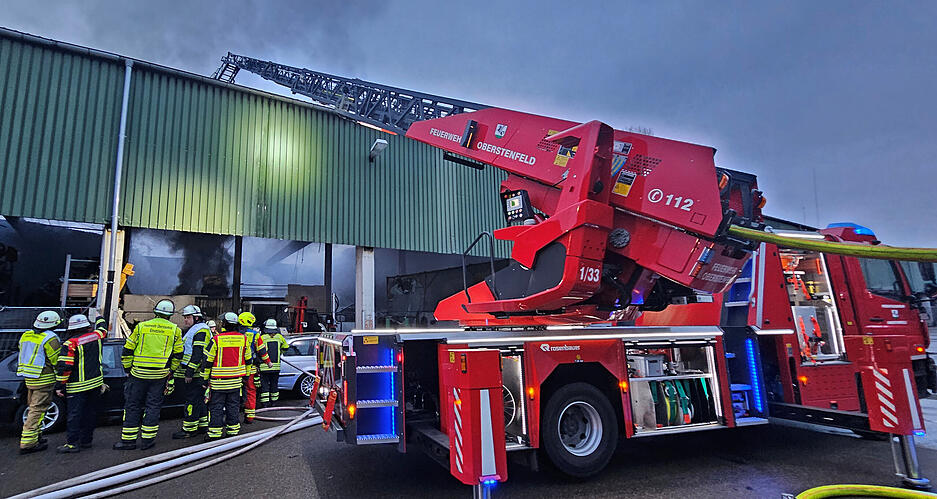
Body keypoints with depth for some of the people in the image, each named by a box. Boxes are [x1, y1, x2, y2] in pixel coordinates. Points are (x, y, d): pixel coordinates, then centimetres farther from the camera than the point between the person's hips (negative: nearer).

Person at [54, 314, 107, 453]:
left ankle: (73, 443, 1)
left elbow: (64, 367, -15)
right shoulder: (96, 336, 1)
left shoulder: (70, 343, -12)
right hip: (96, 383, 5)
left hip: (77, 387, -5)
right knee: (90, 412, 13)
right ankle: (86, 440, 21)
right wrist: (100, 319, 48)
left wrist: (59, 386, -7)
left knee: (75, 414, -1)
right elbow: (102, 328, 28)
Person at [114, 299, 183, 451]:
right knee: (153, 406, 8)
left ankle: (128, 439, 14)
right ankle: (147, 439, 12)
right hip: (160, 375, 0)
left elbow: (127, 350, 4)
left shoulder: (141, 326, 2)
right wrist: (170, 371, 17)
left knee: (132, 406, 10)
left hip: (138, 373, 0)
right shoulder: (175, 330, 1)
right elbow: (178, 355, 5)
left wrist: (128, 367, 16)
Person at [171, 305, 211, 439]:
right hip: (194, 374, 11)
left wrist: (189, 372, -23)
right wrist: (188, 372, 26)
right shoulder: (193, 330, 21)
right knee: (199, 400, 15)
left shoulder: (201, 330, -14)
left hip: (196, 374, -11)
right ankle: (203, 425, 22)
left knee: (192, 401, -5)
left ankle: (189, 429, 0)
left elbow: (198, 354, -21)